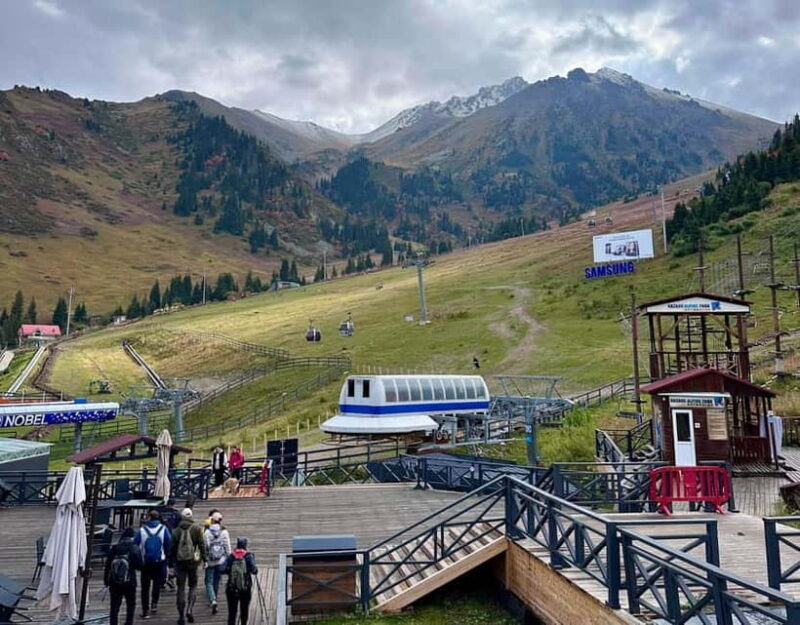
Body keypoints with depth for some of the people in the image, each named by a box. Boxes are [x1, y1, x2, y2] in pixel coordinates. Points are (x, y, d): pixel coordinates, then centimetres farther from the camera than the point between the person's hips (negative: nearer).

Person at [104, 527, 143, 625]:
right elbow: (140, 566, -5)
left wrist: (106, 580, 8)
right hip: (129, 582, -1)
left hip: (114, 583, 2)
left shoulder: (114, 548, -2)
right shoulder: (135, 549, -9)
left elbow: (107, 565, -1)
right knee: (131, 605, 17)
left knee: (114, 607, 9)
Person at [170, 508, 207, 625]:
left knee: (181, 588, 6)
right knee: (193, 586, 13)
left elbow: (172, 548, 5)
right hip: (193, 561, -1)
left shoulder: (176, 530, 3)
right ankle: (190, 609, -5)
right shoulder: (197, 528, -2)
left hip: (179, 561, 1)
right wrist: (204, 558, 3)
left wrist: (171, 562, 13)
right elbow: (202, 545, -5)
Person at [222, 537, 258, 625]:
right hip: (246, 589, -1)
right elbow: (254, 570, -14)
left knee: (232, 612, 3)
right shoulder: (249, 556, -4)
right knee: (244, 610, 17)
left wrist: (230, 571, 12)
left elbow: (223, 570, -6)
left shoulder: (230, 556, 1)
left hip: (232, 589, 1)